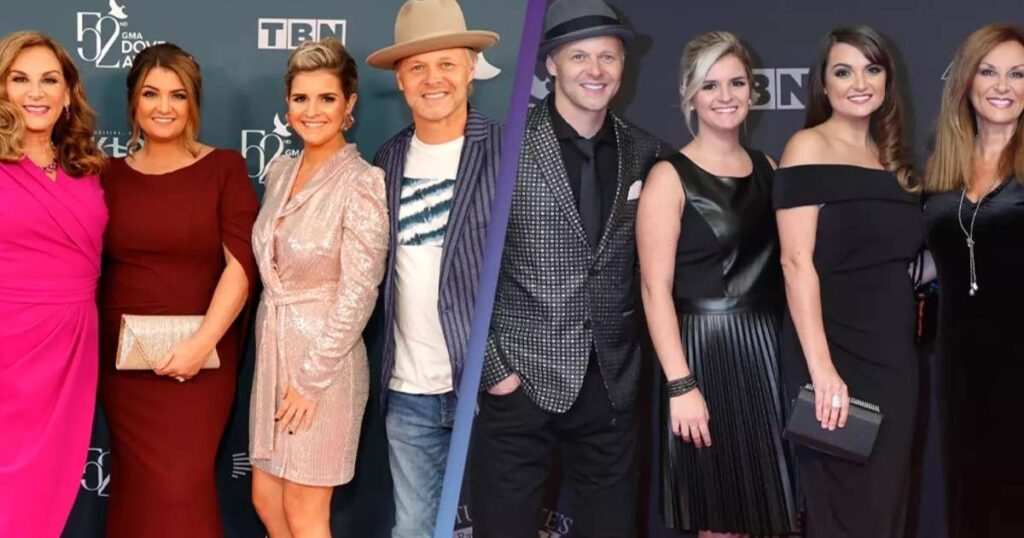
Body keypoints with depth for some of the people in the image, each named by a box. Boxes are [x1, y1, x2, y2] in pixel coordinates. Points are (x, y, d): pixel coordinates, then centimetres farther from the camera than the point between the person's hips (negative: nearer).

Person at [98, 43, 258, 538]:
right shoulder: (111, 175, 9)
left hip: (199, 357, -2)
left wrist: (203, 341, -19)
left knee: (181, 487, -4)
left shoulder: (223, 168, 0)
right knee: (138, 485, 7)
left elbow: (242, 263, -9)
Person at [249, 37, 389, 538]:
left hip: (323, 360, -7)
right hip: (272, 350, 7)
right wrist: (271, 354, 12)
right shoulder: (280, 171, 7)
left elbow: (358, 294, -18)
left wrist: (310, 378, -17)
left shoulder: (362, 183, -16)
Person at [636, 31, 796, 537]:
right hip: (704, 351, -5)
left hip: (768, 349, 6)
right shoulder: (670, 177, -7)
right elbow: (656, 289, -13)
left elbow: (782, 263, 14)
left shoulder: (767, 168, 10)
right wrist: (680, 385, -19)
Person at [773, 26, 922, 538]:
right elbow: (796, 262, -15)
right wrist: (821, 367, -22)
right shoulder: (809, 147, -6)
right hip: (835, 353, -7)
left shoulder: (891, 158, 14)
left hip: (893, 353, 7)